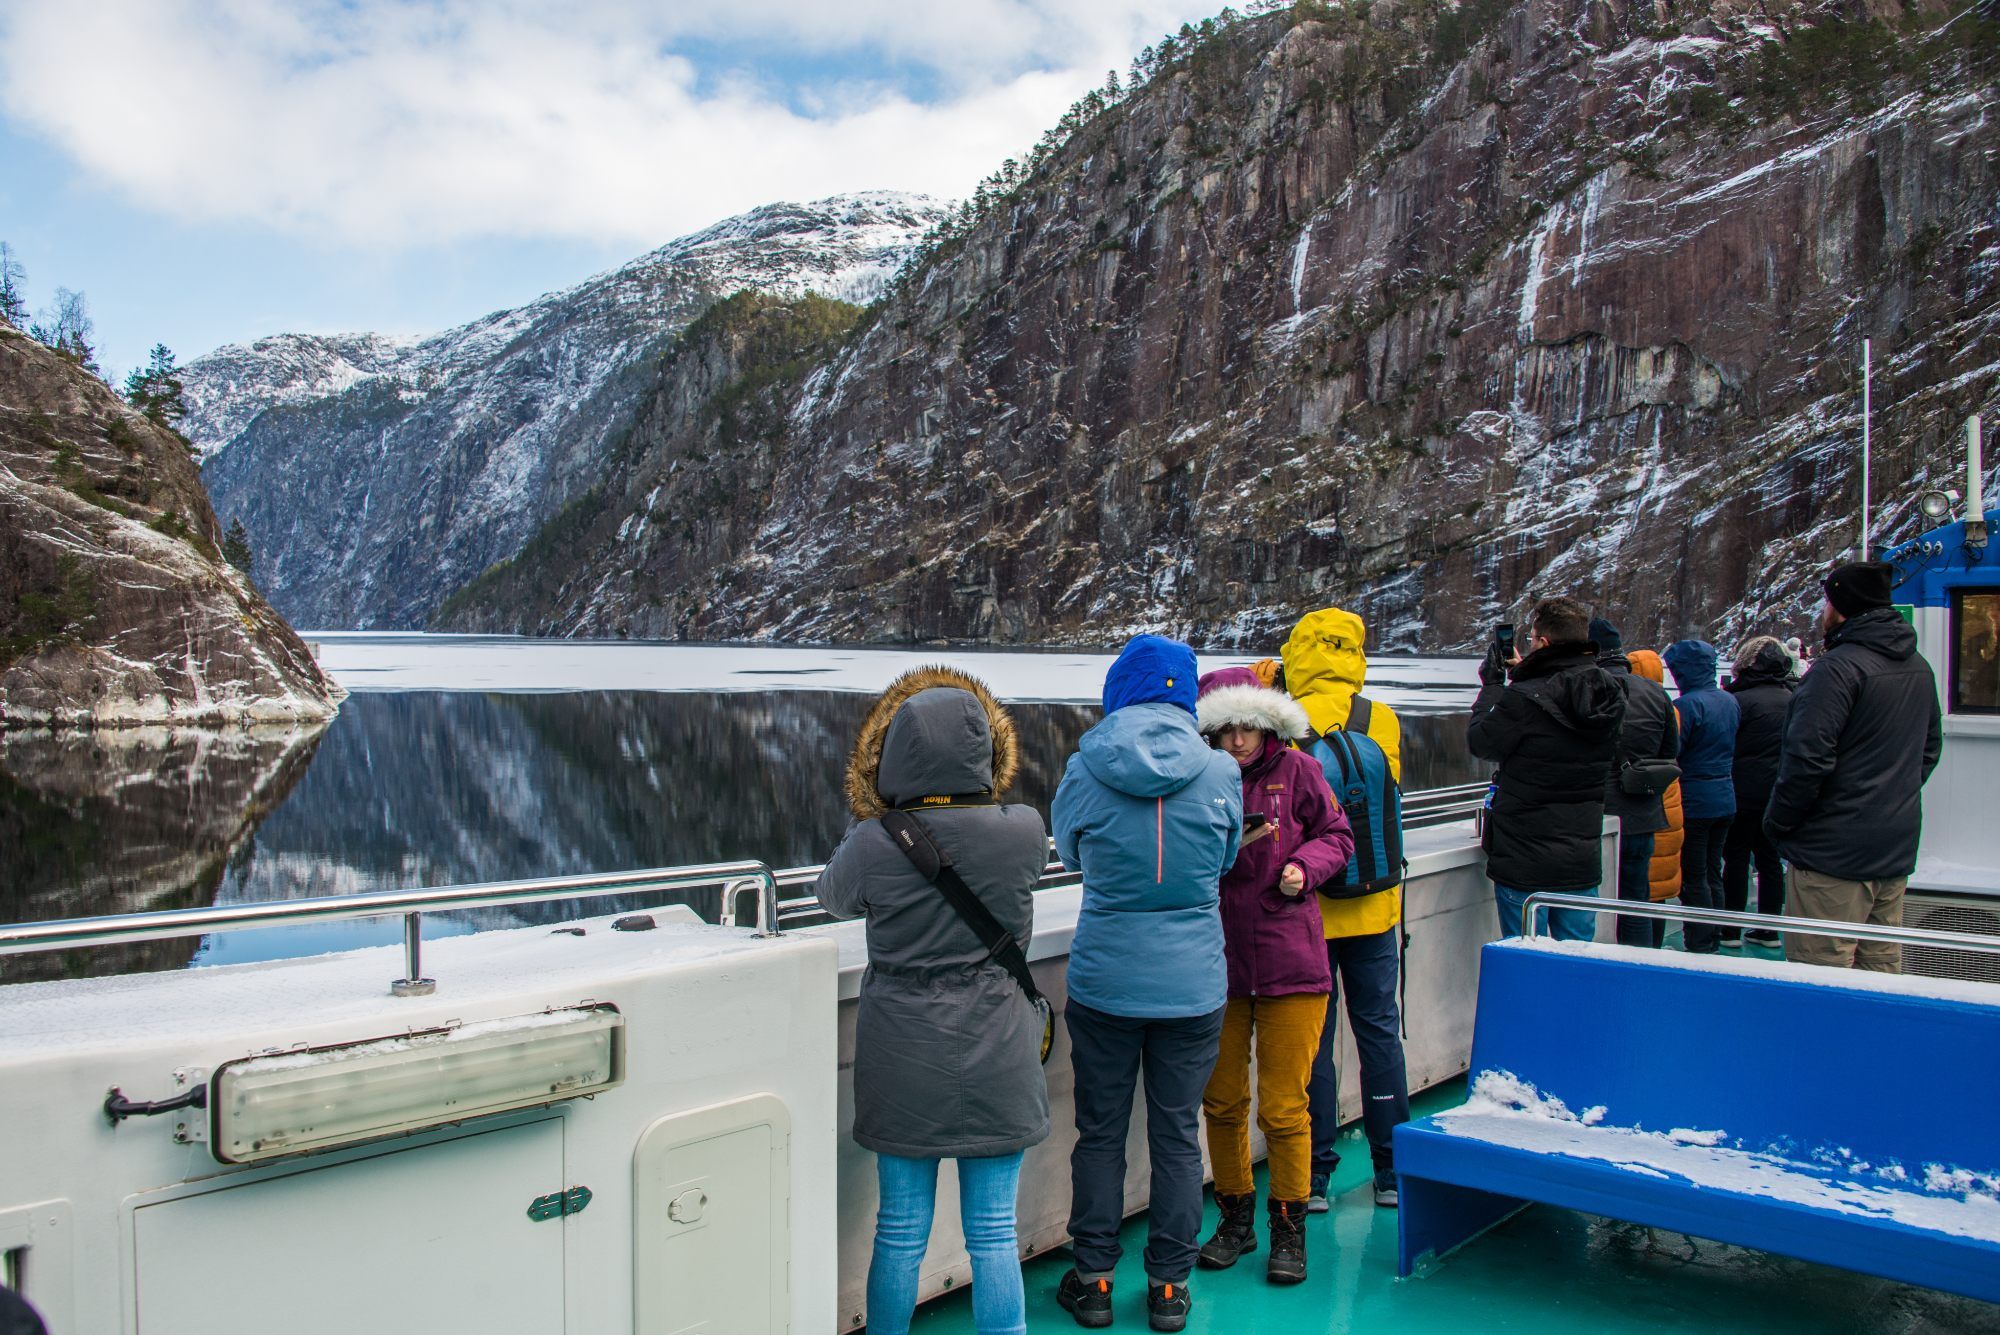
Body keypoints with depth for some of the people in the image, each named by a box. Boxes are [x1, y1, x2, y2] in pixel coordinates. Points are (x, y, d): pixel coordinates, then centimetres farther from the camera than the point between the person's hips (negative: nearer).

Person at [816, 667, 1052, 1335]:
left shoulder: (873, 845, -14)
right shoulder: (1024, 832, -11)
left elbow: (832, 897, 8)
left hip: (904, 1061, 0)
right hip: (996, 1064, 0)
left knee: (900, 1230, 13)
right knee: (994, 1233, 9)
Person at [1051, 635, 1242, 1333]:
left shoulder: (1084, 770, -9)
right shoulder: (1220, 772, -8)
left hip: (1104, 980, 0)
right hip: (1193, 984, 1)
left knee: (1100, 1132, 13)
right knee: (1177, 1135, 12)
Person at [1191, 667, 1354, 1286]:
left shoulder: (1296, 771, -3)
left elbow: (1336, 834, 8)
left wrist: (1305, 866, -10)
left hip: (1289, 962, -1)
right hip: (1218, 962, 1)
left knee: (1283, 1108, 4)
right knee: (1222, 1102, 13)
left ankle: (1289, 1229, 23)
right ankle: (1236, 1218, 33)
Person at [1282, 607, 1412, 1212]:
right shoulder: (1385, 724, -6)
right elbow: (1390, 804, 5)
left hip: (1306, 909, -2)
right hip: (1374, 908, 3)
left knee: (1313, 1038, 7)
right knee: (1379, 1031, 14)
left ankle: (1314, 1177, 13)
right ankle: (1393, 1171, 21)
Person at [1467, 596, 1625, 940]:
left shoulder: (1523, 699, -20)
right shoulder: (1609, 696, 0)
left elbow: (1480, 742, -5)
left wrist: (1492, 685, 6)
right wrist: (1522, 676, 17)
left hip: (1524, 864, -5)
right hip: (1583, 863, 5)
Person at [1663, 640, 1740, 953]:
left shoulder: (1687, 705, -20)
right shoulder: (1729, 701, 6)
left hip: (1694, 802, -8)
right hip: (1725, 798, 8)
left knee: (1694, 880, 1)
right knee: (1712, 874, 17)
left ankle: (1700, 946, 6)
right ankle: (1716, 937, 25)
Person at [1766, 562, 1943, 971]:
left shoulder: (1838, 667, -17)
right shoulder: (1919, 667, 13)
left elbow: (1808, 758, -21)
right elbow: (1930, 749, 23)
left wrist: (1776, 822, -9)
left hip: (1833, 853, -9)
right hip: (1897, 849, 9)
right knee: (1882, 965, 17)